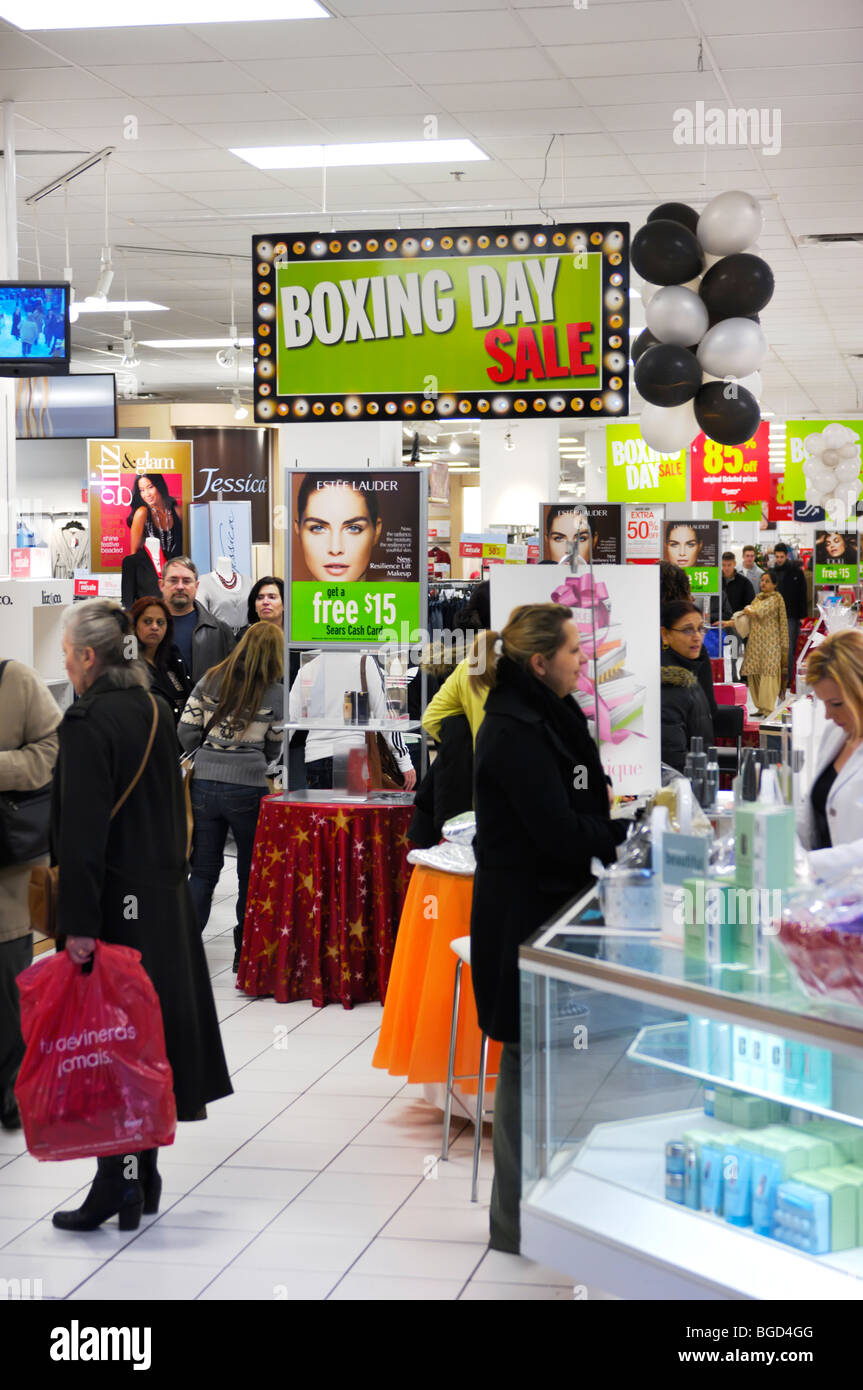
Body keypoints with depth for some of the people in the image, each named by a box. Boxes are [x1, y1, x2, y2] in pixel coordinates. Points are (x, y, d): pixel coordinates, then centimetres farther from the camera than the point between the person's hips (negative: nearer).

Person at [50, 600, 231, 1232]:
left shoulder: (87, 722, -16)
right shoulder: (155, 711, 9)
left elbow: (83, 830, -20)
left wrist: (79, 922, -21)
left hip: (113, 901, -8)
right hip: (164, 897, 8)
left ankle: (118, 1188, 0)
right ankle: (144, 1179, 23)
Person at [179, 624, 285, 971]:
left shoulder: (211, 681, 3)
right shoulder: (276, 694, -4)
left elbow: (186, 733, 3)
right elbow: (274, 749, 3)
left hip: (204, 784, 3)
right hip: (248, 789, -3)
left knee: (203, 870, 11)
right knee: (252, 872, 11)